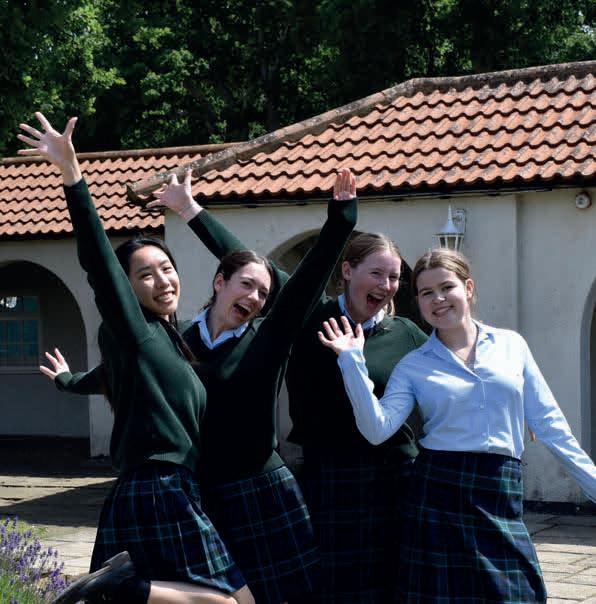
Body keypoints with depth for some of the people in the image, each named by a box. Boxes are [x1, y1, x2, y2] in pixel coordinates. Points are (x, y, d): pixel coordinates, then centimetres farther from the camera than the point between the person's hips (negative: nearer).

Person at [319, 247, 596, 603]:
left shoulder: (512, 345, 8)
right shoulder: (413, 366, 5)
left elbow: (549, 424, 9)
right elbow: (377, 429, -9)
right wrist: (353, 361, -14)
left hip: (503, 494, 1)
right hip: (440, 493, -1)